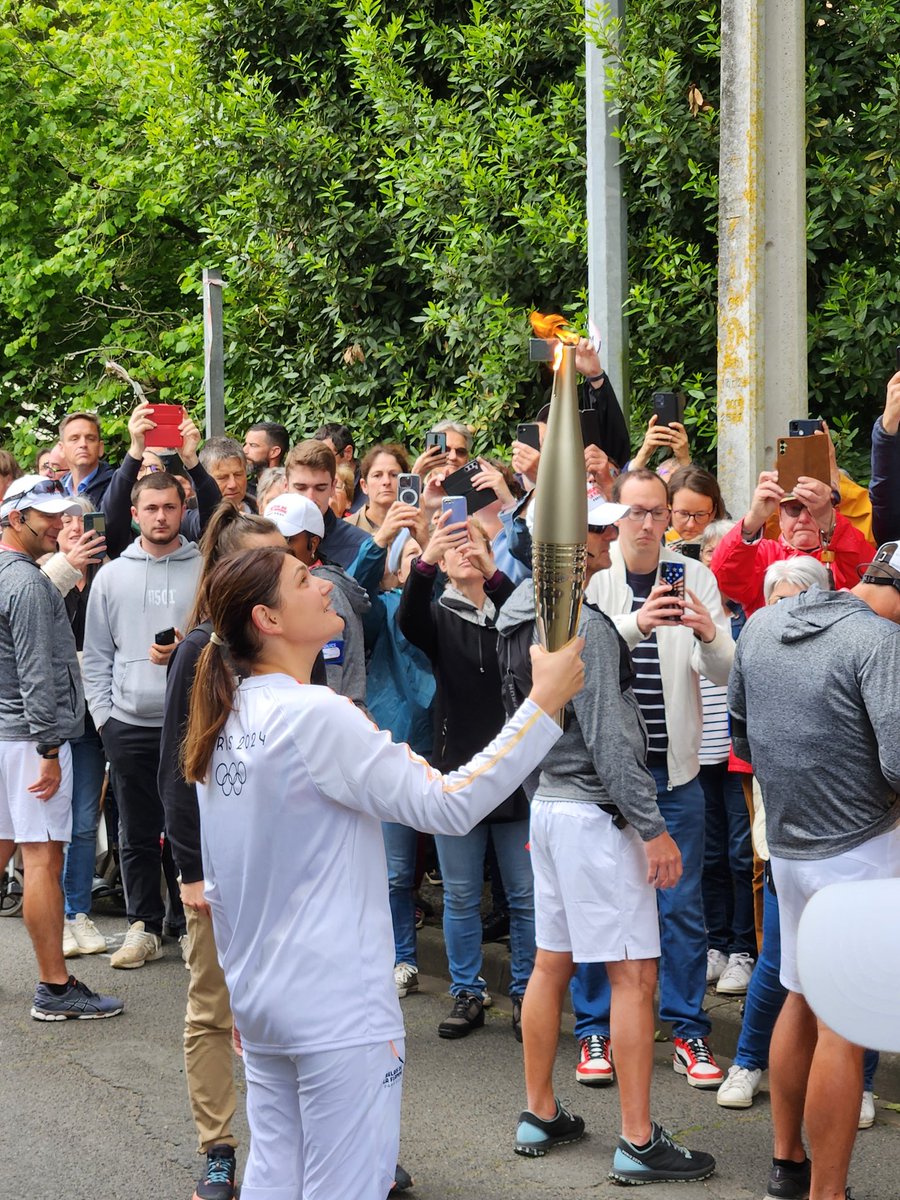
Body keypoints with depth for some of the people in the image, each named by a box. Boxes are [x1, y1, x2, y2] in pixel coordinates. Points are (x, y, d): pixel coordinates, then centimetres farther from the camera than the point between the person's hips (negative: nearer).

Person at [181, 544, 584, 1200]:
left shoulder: (227, 723, 8)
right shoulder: (313, 714, -19)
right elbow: (450, 803, -21)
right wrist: (544, 703, -17)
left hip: (259, 999, 9)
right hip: (340, 1010, -9)